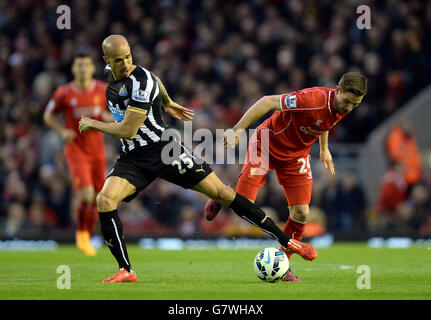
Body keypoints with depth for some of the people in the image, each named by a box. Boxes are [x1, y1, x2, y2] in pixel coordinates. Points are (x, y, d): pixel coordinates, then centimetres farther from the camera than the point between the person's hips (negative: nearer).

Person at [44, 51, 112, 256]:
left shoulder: (104, 90, -1)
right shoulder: (64, 93, -6)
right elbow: (48, 116, 7)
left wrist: (105, 116, -13)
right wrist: (63, 131, -10)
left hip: (97, 150, 3)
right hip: (75, 149, -3)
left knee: (97, 199, 6)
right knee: (86, 195, -20)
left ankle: (87, 238, 27)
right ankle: (81, 234, 5)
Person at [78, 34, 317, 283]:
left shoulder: (141, 82, -21)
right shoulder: (110, 74, 4)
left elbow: (128, 130, -23)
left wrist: (92, 124, -10)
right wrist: (167, 103, 35)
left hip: (163, 150, -6)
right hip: (132, 157, 6)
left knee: (220, 192, -9)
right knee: (105, 199, -18)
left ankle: (286, 240, -3)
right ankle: (126, 271, -10)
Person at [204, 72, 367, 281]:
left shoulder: (343, 108, -12)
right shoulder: (312, 99, -36)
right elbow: (269, 102, -32)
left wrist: (324, 148, 23)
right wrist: (237, 129, -34)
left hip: (296, 155, 6)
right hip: (266, 145, -6)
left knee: (301, 213, -6)